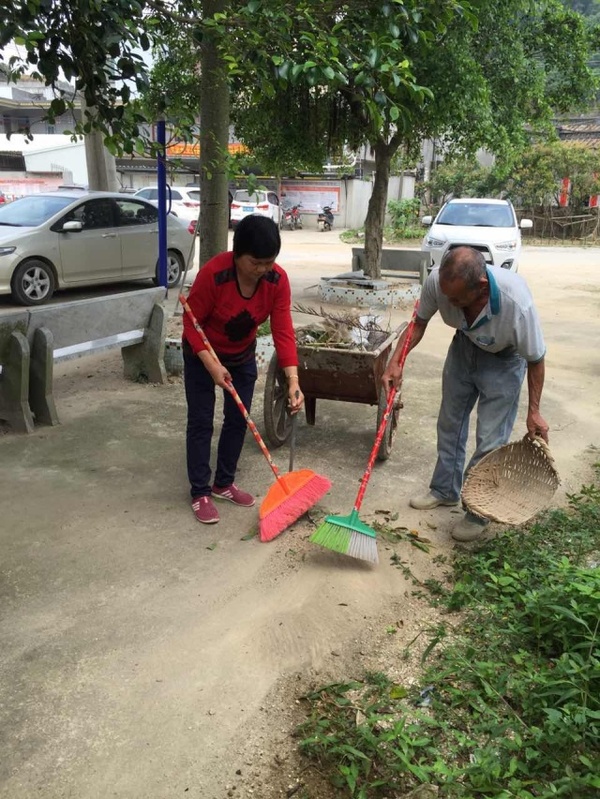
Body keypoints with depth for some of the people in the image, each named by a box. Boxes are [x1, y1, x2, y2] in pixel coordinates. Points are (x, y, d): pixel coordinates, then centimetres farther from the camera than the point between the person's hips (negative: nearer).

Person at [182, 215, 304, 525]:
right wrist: (211, 365, -32)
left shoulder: (278, 280, -21)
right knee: (201, 421, -2)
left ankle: (223, 484, 25)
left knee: (238, 419, 9)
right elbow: (191, 322, -23)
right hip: (202, 355, -4)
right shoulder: (213, 273, -32)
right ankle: (200, 493, 9)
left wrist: (293, 379, -32)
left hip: (242, 356, 4)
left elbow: (283, 331, -22)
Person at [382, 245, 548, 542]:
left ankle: (478, 513, 15)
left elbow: (535, 359, -22)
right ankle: (445, 490, 36)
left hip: (503, 359, -4)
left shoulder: (517, 303, -41)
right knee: (450, 423, 16)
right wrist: (395, 362, -21)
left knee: (490, 440, -4)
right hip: (464, 347, 5)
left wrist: (534, 411, -15)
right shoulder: (437, 281, -32)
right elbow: (419, 323, -10)